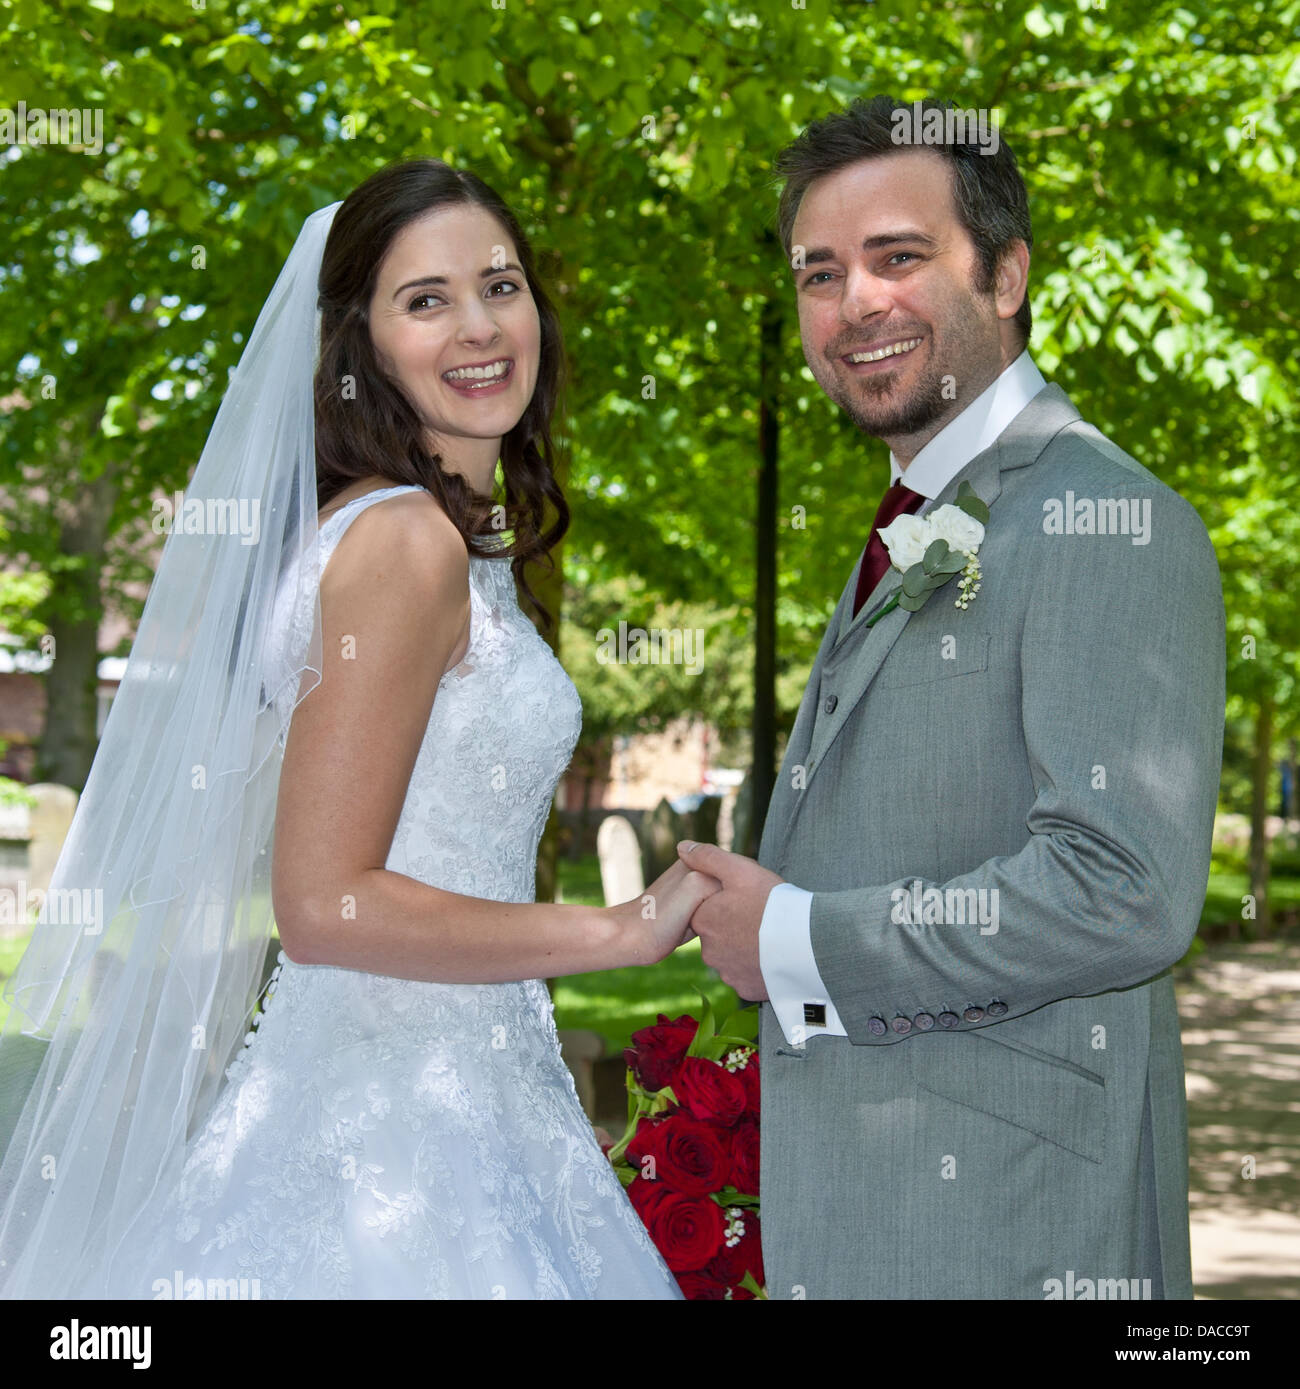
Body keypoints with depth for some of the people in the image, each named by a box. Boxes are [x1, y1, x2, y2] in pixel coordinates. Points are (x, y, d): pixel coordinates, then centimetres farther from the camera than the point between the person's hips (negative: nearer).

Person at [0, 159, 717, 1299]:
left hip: (453, 1106, 9)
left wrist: (530, 1087, 15)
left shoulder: (448, 539, 11)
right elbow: (327, 904, -20)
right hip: (397, 1133, -9)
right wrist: (626, 930, -15)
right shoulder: (404, 541, -16)